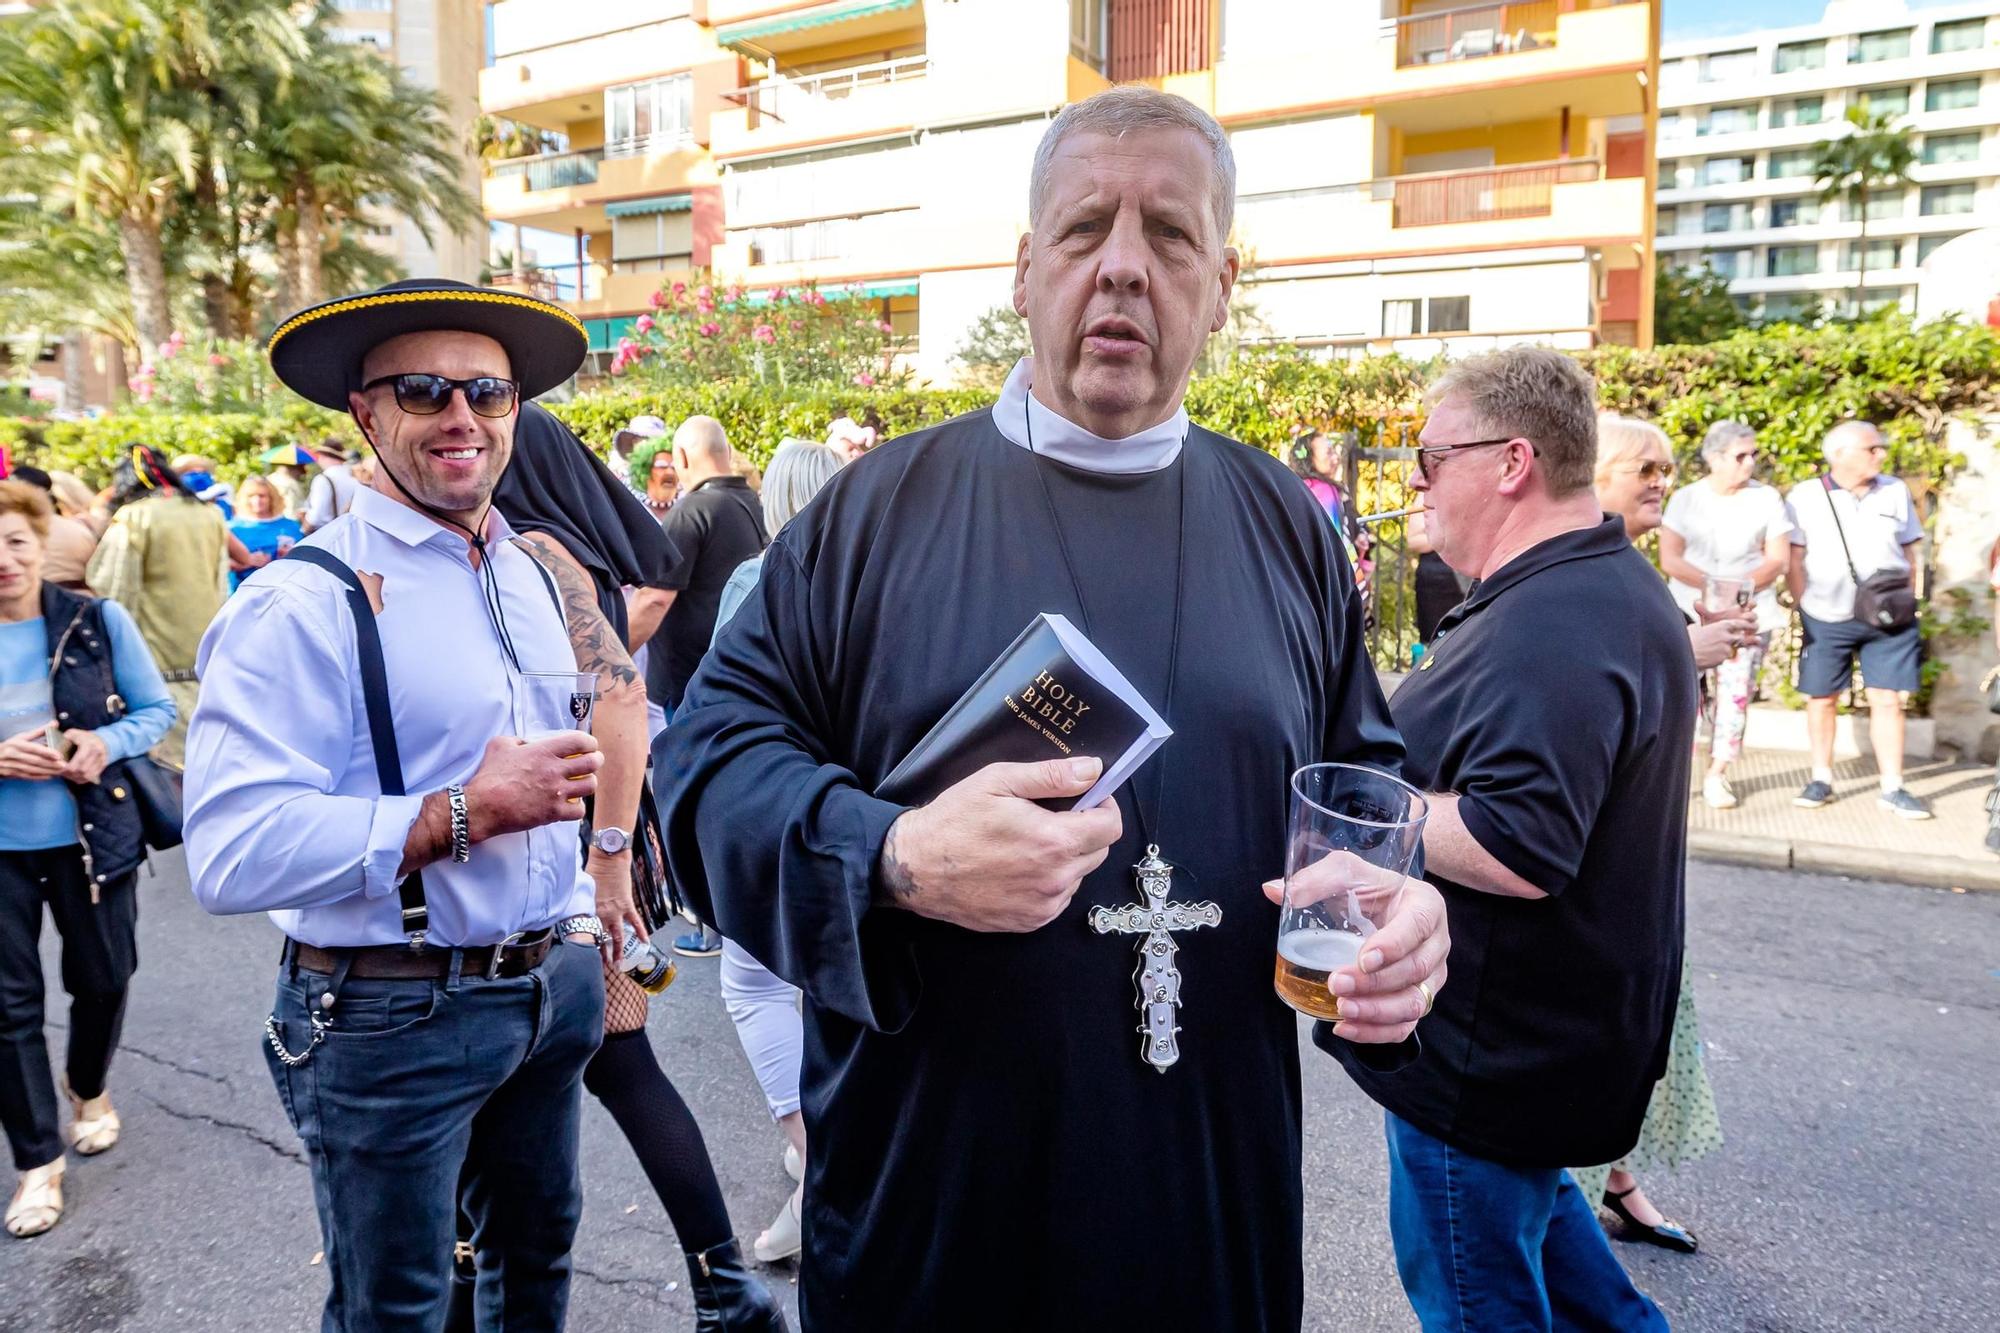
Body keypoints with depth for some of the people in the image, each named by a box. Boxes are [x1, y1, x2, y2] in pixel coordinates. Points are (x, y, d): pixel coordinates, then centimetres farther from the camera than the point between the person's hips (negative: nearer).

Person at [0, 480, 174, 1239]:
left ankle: (88, 1089, 46)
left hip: (92, 837, 0)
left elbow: (156, 709, 1)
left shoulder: (98, 622, -7)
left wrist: (109, 742, -19)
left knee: (103, 979, 15)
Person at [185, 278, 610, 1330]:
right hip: (391, 1016, -6)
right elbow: (232, 853, -27)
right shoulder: (305, 601, -17)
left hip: (550, 988, 7)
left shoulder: (532, 578, 7)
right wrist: (461, 815, -27)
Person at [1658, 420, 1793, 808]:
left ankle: (1716, 774, 7)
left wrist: (1739, 587, -14)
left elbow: (1778, 559, 2)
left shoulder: (1767, 498, 4)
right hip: (1689, 610, -1)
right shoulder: (1685, 498, 3)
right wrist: (1711, 584, -17)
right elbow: (1669, 558, -4)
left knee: (1735, 691, -2)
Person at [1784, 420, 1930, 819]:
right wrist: (1806, 609, -7)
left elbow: (1909, 553, 12)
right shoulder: (1804, 497, -3)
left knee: (1888, 699, 2)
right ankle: (1821, 779, 18)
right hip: (1826, 619, -2)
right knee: (1822, 698, 5)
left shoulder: (1896, 492, 8)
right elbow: (1792, 561, -2)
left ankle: (1892, 788, 9)